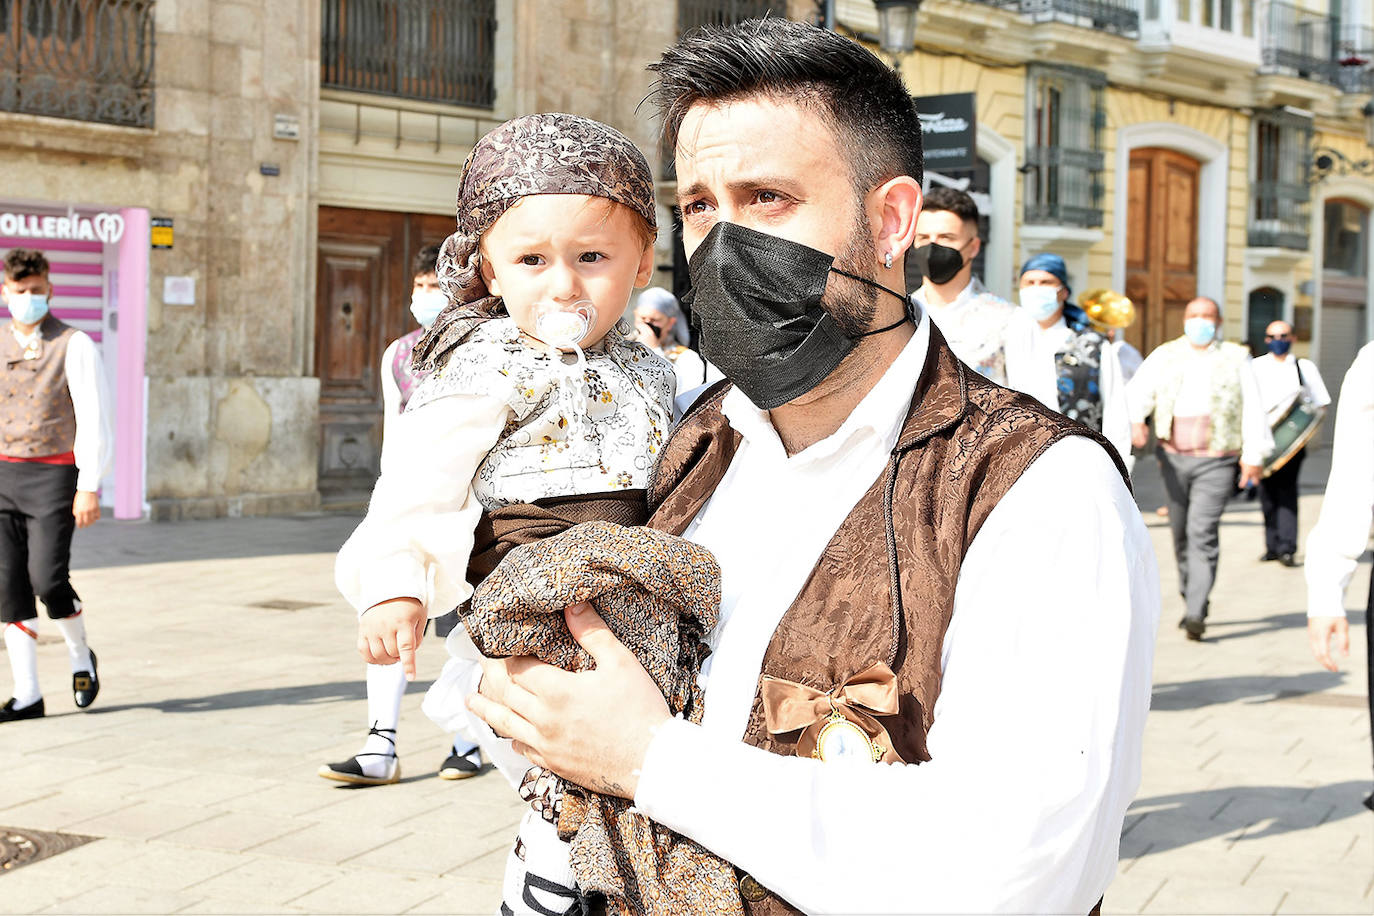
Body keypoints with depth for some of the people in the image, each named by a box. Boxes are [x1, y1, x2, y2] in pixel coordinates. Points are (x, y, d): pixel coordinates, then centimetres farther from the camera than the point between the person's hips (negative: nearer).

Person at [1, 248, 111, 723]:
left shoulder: (74, 346, -3)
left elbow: (94, 421, -8)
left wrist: (89, 487, -16)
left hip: (54, 475, -4)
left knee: (47, 578, -15)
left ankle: (80, 656, 15)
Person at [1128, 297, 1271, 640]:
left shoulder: (1236, 358, 6)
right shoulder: (1164, 356, 8)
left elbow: (1252, 409, 3)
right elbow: (1138, 391, -5)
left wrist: (1253, 456, -3)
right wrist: (1135, 420, -26)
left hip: (1216, 461, -3)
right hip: (1173, 458, 3)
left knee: (1203, 532, -13)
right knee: (1181, 534, 9)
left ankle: (1196, 614, -16)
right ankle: (1193, 601, 25)